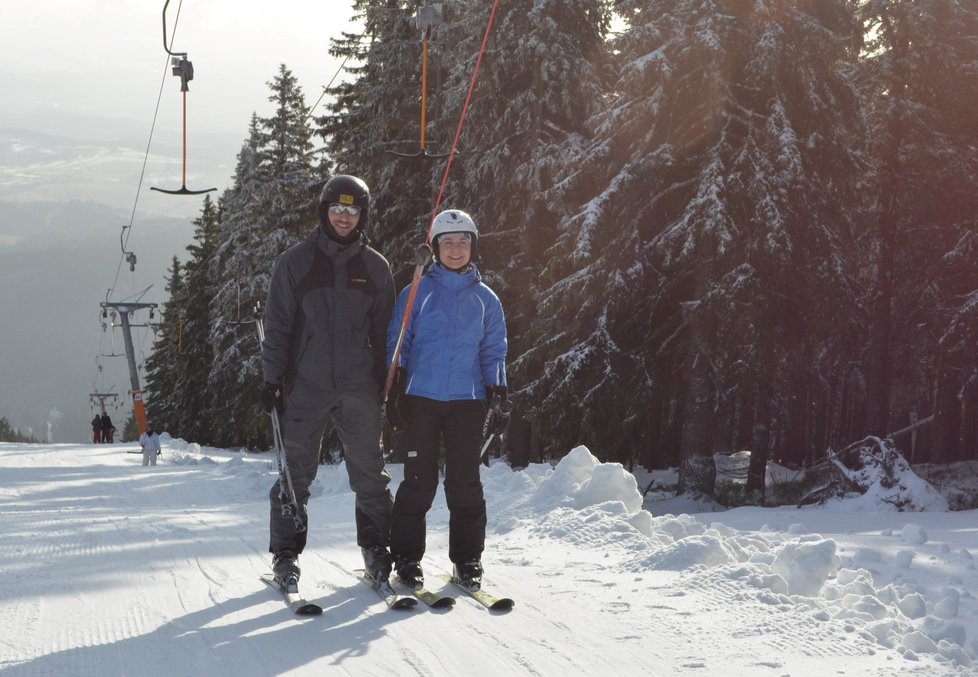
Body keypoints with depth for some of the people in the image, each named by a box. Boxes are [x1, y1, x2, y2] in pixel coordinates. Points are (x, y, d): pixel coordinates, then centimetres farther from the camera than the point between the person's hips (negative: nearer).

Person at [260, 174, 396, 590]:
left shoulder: (375, 267, 9)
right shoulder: (295, 262, 3)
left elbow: (383, 330, 12)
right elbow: (277, 325, 3)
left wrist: (387, 382, 7)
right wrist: (273, 378, -4)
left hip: (359, 386, 1)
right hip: (305, 385, -1)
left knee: (370, 473, 3)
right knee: (296, 473, 2)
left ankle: (377, 548, 14)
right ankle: (285, 554, 11)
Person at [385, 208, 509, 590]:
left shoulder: (486, 299, 10)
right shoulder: (417, 293, 5)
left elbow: (493, 353, 11)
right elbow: (397, 344, 4)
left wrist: (498, 400, 2)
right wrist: (395, 394, -5)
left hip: (468, 401, 1)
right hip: (421, 400, -1)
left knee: (465, 483, 1)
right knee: (419, 482, -1)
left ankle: (467, 559, 10)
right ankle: (406, 557, 8)